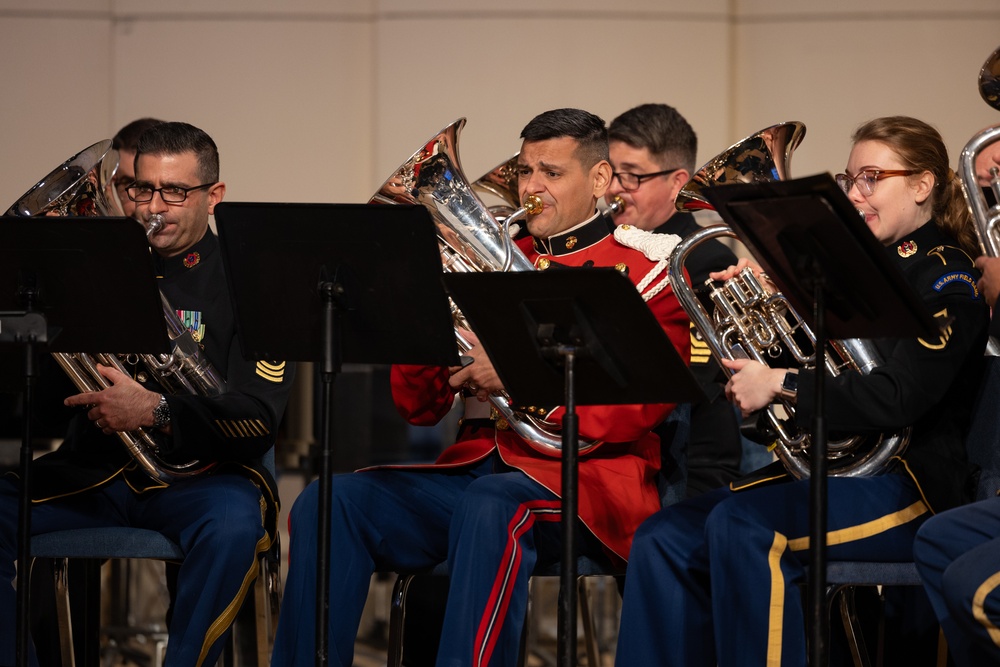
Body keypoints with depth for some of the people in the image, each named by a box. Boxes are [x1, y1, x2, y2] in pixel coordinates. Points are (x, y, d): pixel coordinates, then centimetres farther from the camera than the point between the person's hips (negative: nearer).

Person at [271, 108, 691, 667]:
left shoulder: (646, 270, 5)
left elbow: (638, 408, -10)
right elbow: (418, 408, 17)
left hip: (582, 479, -5)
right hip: (479, 464, 6)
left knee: (492, 508, -39)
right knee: (328, 503, -17)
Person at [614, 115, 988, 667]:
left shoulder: (946, 278, -6)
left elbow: (896, 399, -19)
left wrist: (779, 384, -18)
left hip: (907, 483, -8)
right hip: (821, 467, 8)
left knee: (739, 525, -32)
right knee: (663, 539, -11)